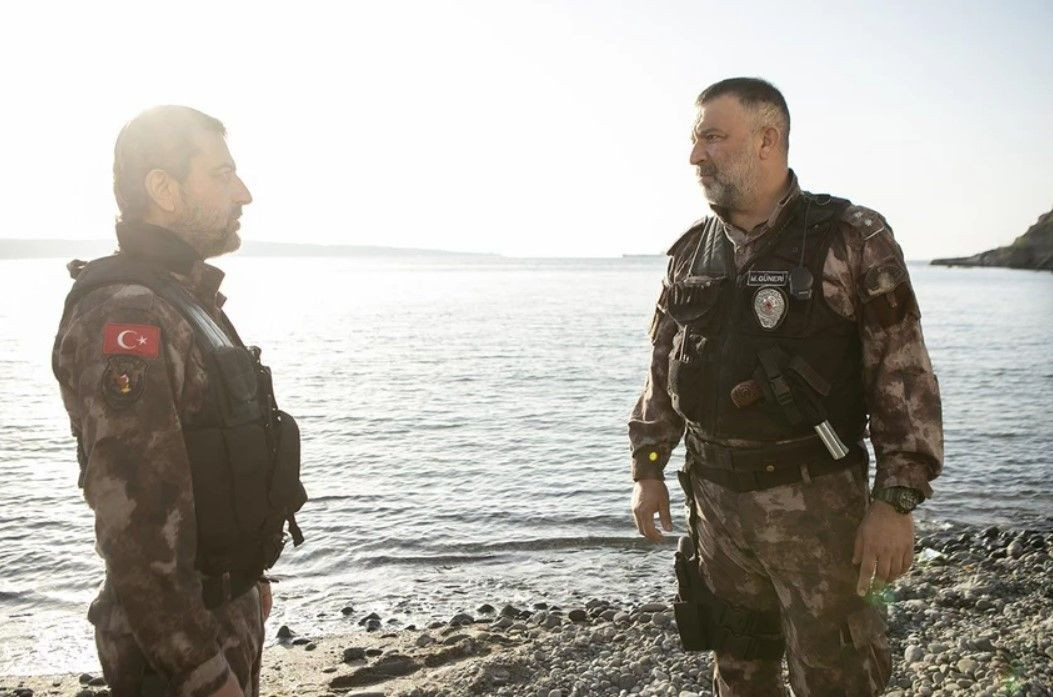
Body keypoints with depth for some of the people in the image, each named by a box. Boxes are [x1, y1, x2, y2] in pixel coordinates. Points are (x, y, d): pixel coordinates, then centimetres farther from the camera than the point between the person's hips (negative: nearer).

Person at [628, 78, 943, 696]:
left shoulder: (853, 239, -9)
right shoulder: (692, 252, 6)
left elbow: (905, 378, -11)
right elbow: (664, 369, 13)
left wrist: (896, 501, -15)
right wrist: (648, 468, 10)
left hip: (816, 501, -4)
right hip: (716, 498, 5)